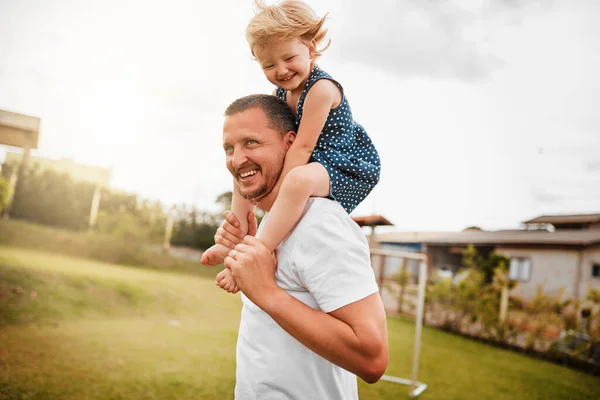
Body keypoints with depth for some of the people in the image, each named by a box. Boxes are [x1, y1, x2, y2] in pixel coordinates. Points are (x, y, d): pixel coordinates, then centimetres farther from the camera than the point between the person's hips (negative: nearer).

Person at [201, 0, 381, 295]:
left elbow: (303, 146, -25)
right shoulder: (281, 93, 5)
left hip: (348, 168, -10)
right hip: (311, 165, 10)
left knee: (299, 179, -42)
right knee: (245, 174, 13)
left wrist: (279, 187, -26)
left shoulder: (321, 88, -22)